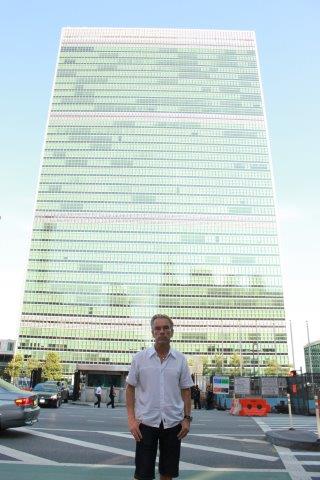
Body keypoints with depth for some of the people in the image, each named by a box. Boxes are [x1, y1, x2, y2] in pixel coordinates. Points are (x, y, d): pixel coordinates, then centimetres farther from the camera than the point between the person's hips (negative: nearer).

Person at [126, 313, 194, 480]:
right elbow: (130, 389, 1)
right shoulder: (139, 358, -4)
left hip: (173, 422, 2)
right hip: (146, 422, -1)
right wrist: (131, 419, -7)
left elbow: (185, 391, 6)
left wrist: (187, 418, -1)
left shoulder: (180, 360, 0)